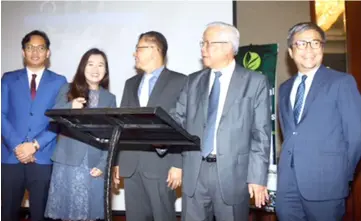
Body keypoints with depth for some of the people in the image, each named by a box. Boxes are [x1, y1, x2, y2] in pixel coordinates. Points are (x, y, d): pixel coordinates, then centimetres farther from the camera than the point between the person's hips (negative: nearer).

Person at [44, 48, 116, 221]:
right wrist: (70, 107, -18)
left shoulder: (109, 98, 10)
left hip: (95, 164, 1)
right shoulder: (67, 90, 7)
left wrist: (103, 164, -5)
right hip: (68, 162, -1)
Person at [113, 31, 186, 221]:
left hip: (161, 164, -5)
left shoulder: (179, 81, -1)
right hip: (131, 165, 5)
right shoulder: (131, 83, 17)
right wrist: (117, 161, 12)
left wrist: (178, 164, -12)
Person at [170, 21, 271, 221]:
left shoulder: (255, 82, -1)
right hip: (194, 171, 3)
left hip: (232, 172, -3)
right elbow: (178, 118, 9)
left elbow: (261, 134, -4)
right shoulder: (193, 81, 11)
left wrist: (257, 176, -8)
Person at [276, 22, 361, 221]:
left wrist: (343, 173, -1)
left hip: (324, 179, -5)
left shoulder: (342, 82, -3)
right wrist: (288, 160, 7)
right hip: (288, 178, 5)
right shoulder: (285, 88, 14)